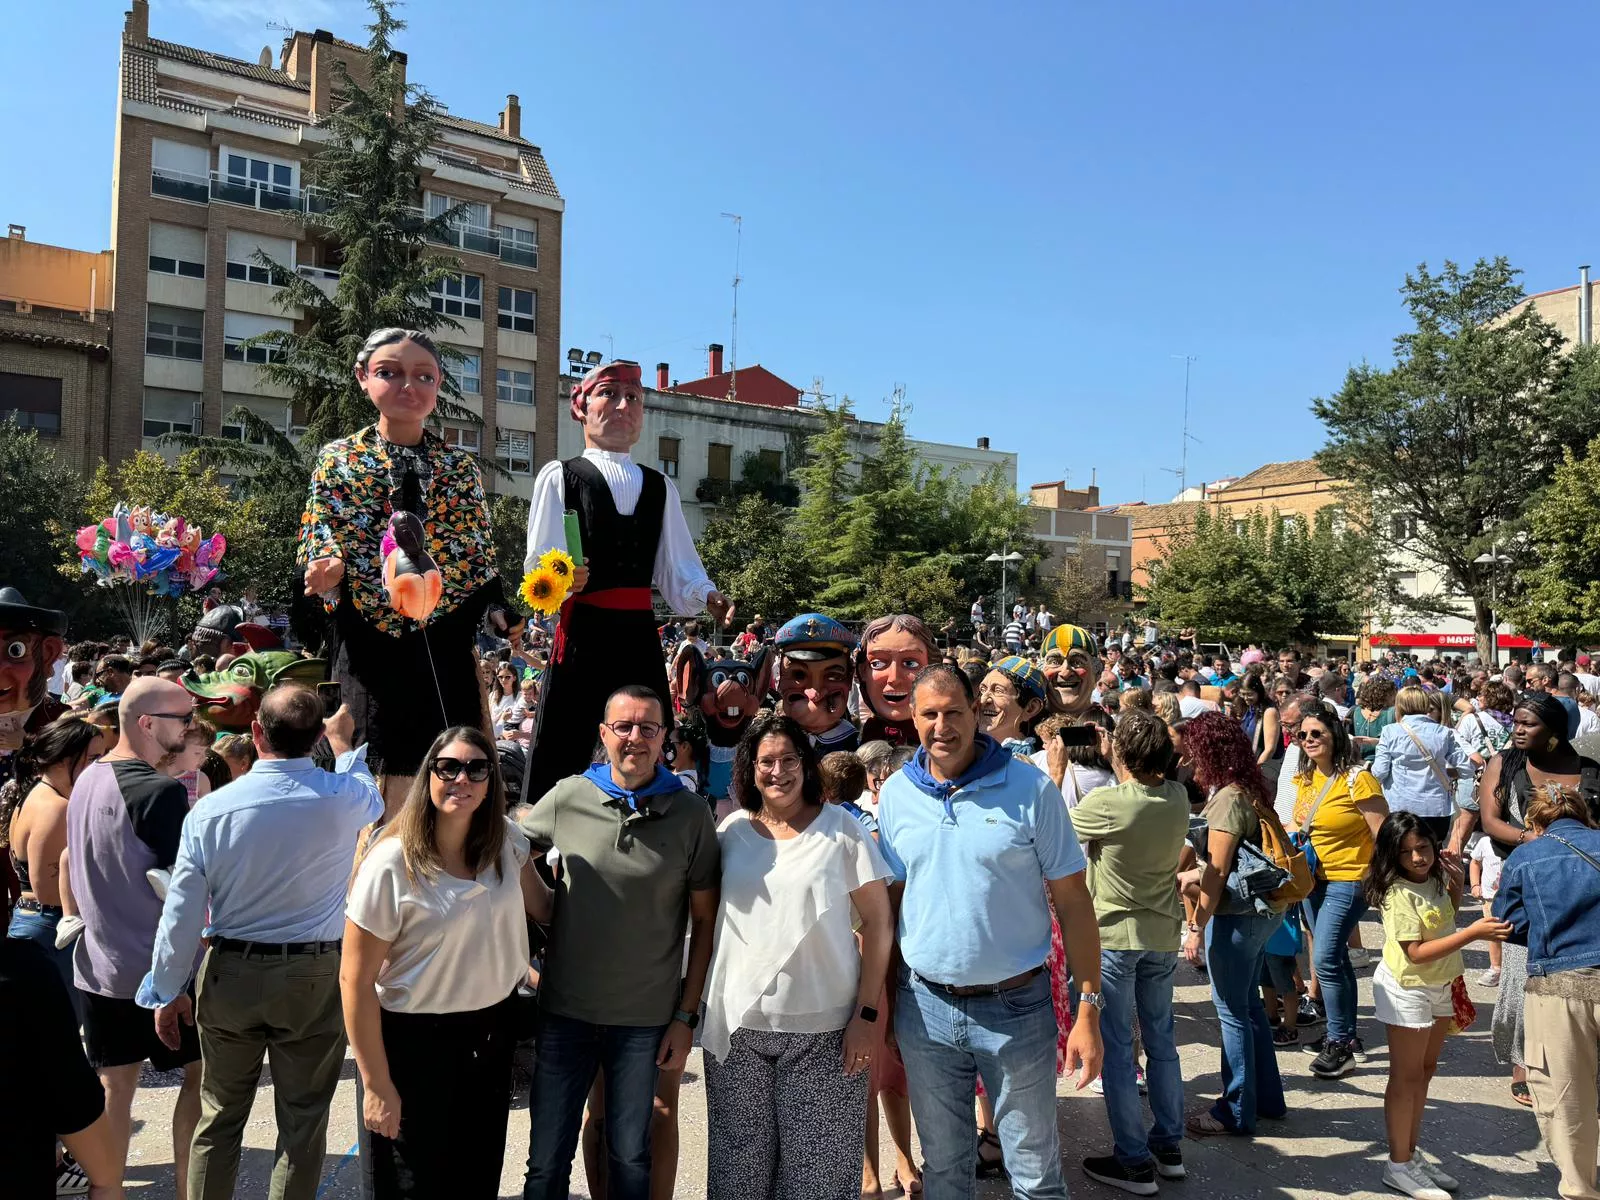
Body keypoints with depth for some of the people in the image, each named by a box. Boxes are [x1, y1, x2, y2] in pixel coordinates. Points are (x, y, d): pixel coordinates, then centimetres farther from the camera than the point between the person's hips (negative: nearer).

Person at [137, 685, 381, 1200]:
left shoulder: (212, 808, -11)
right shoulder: (344, 797, -14)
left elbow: (182, 910, -6)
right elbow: (373, 799, 13)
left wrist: (168, 991, 7)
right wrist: (342, 742, 27)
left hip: (230, 975, 2)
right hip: (315, 980, -1)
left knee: (220, 1116, 19)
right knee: (303, 1120, 11)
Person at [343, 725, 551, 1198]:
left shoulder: (507, 841, -5)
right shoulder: (391, 866, -21)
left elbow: (542, 907, 13)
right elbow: (356, 981, -16)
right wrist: (377, 1086, -13)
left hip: (496, 1030, 5)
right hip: (417, 1042, -5)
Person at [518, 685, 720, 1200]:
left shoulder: (691, 813, -6)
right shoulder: (568, 797, -4)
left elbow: (704, 921, -2)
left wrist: (687, 1016, -3)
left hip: (646, 1019, -1)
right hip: (565, 1009, 1)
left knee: (630, 1157, 13)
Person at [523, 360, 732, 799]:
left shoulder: (660, 486, 17)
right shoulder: (559, 476, 4)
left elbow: (679, 569, 13)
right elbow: (537, 564, -3)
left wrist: (708, 597, -6)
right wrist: (560, 582, -24)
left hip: (639, 637, 4)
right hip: (582, 635, -4)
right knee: (565, 754, -4)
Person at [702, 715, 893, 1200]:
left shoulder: (840, 826, -4)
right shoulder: (732, 829, 4)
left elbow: (877, 923, -3)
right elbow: (707, 917, 12)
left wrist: (867, 1014, -9)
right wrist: (701, 1005, 6)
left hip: (824, 1030, -2)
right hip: (738, 1025, 3)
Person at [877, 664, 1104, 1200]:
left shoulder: (1030, 788, -10)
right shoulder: (896, 793, 0)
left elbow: (1073, 902, -6)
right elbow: (889, 898, 7)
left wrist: (1088, 1007, -10)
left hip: (1017, 1005, -2)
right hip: (925, 1006, 3)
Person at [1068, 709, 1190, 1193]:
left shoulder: (1104, 803, -23)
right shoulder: (1178, 797, -7)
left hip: (1114, 935, -6)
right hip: (1163, 934, 6)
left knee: (1115, 1048, 5)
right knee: (1161, 1040, 18)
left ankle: (1134, 1161, 12)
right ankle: (1169, 1146, 30)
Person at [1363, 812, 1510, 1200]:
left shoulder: (1435, 878, -1)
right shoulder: (1398, 894, -23)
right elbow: (1417, 952, -27)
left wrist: (1456, 886, 1)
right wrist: (1473, 933, -30)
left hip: (1440, 986, 8)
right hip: (1407, 989, -8)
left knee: (1425, 1070, 15)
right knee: (1406, 1077, 0)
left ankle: (1412, 1153, 27)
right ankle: (1398, 1166, 10)